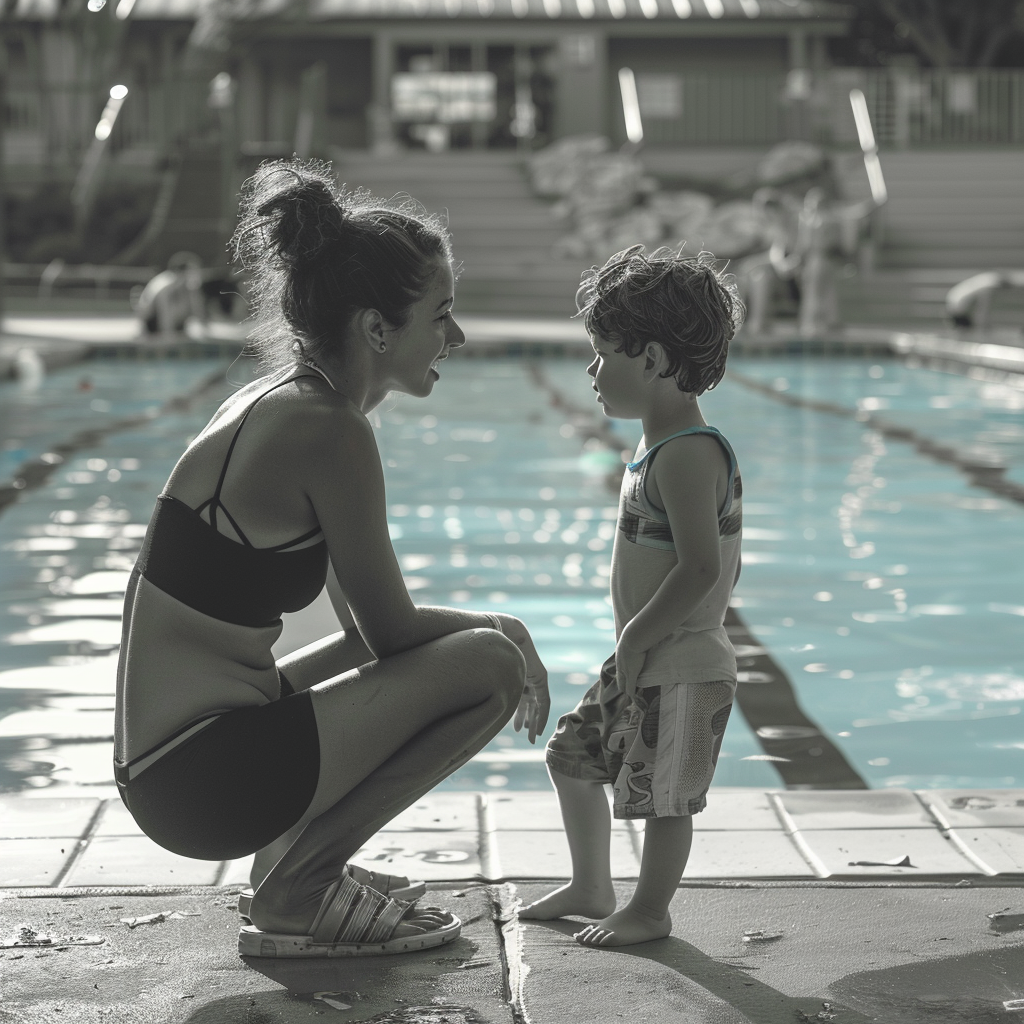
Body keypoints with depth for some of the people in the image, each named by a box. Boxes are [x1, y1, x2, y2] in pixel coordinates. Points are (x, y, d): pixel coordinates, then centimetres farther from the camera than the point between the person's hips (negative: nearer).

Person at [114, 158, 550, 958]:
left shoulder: (275, 404, 11)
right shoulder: (328, 431, -17)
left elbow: (368, 619, 19)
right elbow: (391, 631, -10)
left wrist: (488, 628, 11)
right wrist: (497, 629, 7)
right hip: (206, 778, -10)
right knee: (491, 666, -11)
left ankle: (292, 854, 16)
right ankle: (298, 891, -2)